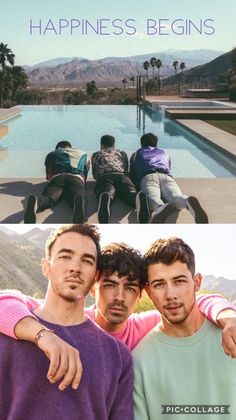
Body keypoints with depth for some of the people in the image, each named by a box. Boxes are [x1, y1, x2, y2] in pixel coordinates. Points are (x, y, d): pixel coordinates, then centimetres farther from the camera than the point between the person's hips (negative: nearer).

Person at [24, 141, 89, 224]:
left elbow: (48, 176, 32)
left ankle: (36, 201, -64)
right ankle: (78, 201, -69)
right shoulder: (83, 155, 39)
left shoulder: (51, 154, 35)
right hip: (76, 178, 0)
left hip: (57, 177, 0)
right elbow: (85, 176, 38)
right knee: (77, 196, -30)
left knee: (48, 198, -26)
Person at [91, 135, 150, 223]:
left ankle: (105, 198, -70)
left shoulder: (95, 155, 35)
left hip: (104, 177, -1)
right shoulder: (122, 153, 37)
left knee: (106, 193, -31)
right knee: (130, 193, -27)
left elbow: (94, 174, 37)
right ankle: (139, 198, -64)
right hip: (122, 176, 1)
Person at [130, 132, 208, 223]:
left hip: (148, 177, -2)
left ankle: (162, 208, -71)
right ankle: (188, 201, -66)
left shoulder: (136, 154, 36)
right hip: (166, 176, 2)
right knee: (176, 197, -28)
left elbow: (132, 176, 37)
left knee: (153, 199, -32)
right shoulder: (164, 153, 41)